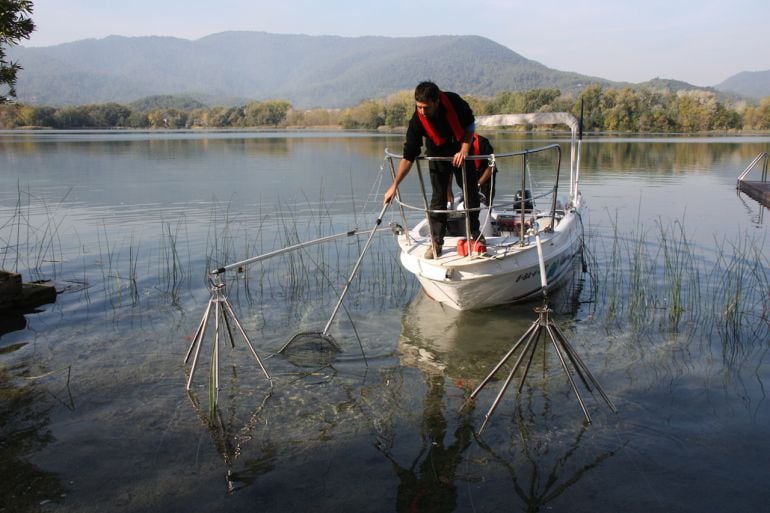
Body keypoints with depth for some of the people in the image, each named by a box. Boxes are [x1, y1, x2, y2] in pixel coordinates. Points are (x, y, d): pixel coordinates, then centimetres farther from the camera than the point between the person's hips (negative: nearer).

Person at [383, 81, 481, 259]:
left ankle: (475, 232, 26)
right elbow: (408, 156, -25)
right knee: (438, 198, -7)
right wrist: (394, 185, -28)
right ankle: (436, 242, 1)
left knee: (471, 192, 8)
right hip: (438, 156, -1)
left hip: (461, 152, 1)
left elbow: (470, 124, -11)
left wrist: (464, 149, -24)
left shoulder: (453, 101, -30)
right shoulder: (417, 120, -29)